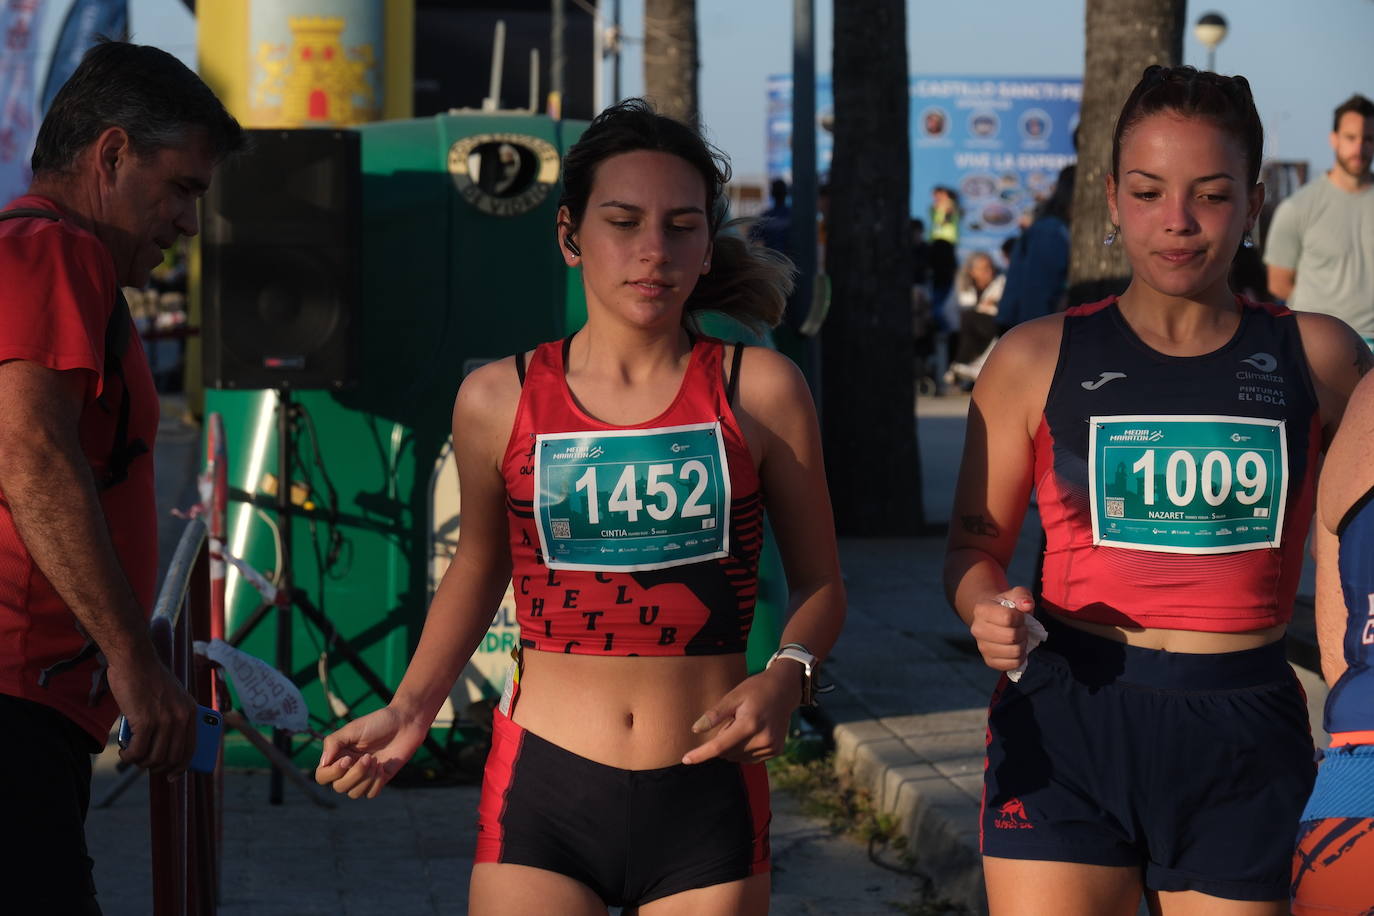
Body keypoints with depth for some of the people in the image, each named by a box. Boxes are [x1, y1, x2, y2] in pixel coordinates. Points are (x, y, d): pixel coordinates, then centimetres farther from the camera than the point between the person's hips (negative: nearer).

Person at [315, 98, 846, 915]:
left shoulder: (758, 390, -1)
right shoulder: (498, 402, 1)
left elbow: (820, 582, 7)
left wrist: (787, 676, -13)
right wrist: (411, 710, 7)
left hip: (707, 798, 0)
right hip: (542, 788, 0)